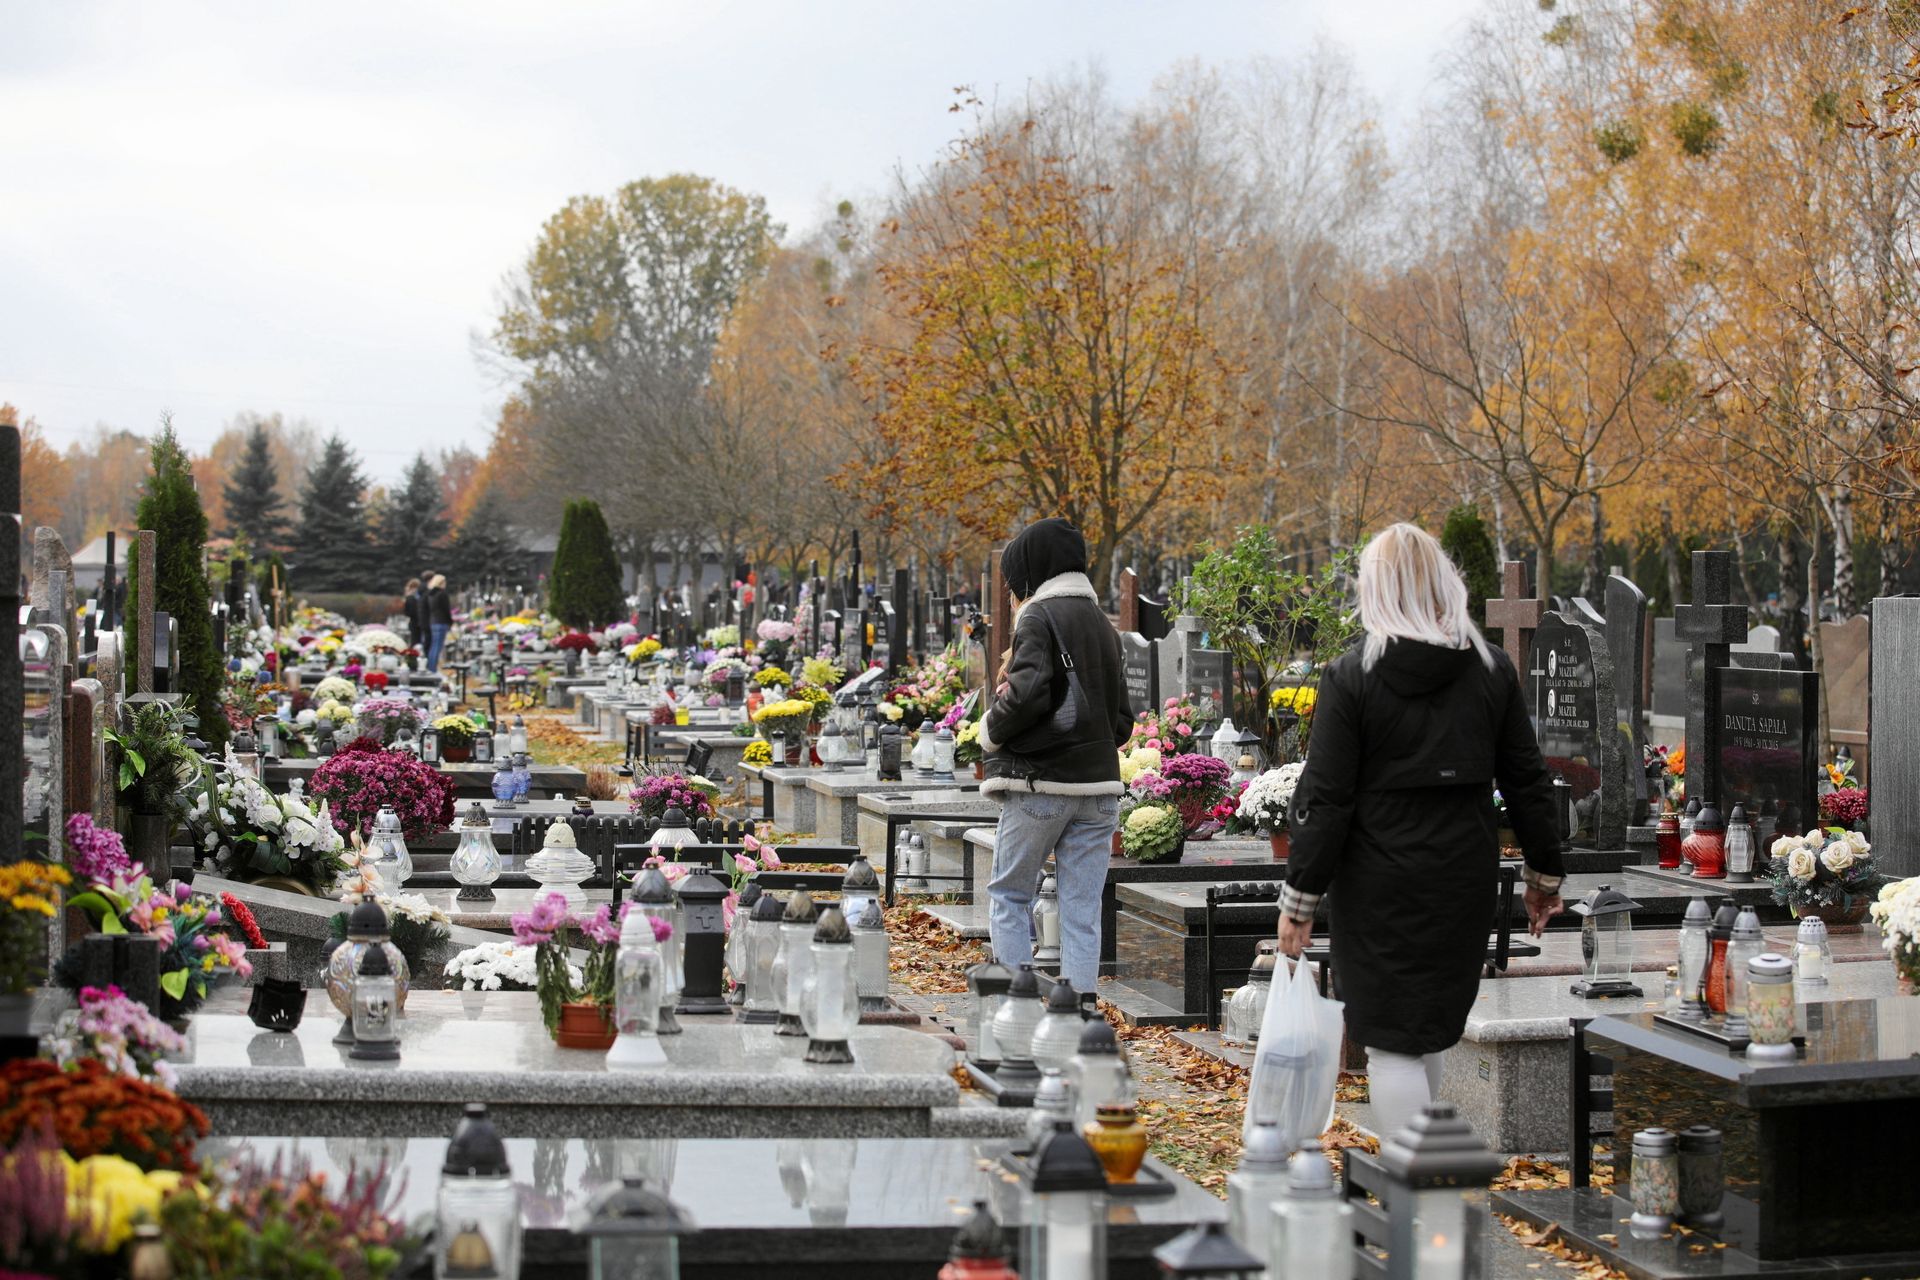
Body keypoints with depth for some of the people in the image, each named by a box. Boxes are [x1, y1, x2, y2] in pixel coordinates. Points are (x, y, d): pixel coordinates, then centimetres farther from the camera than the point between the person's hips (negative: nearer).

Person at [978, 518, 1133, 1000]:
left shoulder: (1040, 617, -7)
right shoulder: (1102, 623, 16)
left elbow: (1028, 693, -20)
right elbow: (1122, 716, 17)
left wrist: (992, 730, -4)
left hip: (1041, 783, -6)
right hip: (1099, 783, 6)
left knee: (1009, 894, 6)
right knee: (1083, 909, 5)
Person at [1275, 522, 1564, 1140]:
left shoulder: (1351, 675, -10)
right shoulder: (1492, 669, 2)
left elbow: (1325, 799, -11)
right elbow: (1527, 781, 7)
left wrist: (1301, 898, -5)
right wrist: (1545, 874, 17)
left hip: (1378, 883, -4)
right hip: (1465, 878, 4)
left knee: (1392, 1041, 1)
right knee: (1430, 1027, 20)